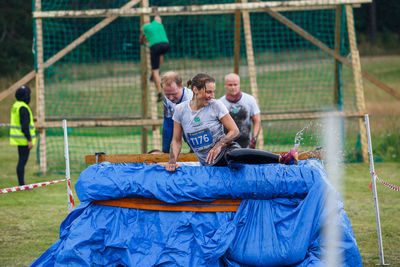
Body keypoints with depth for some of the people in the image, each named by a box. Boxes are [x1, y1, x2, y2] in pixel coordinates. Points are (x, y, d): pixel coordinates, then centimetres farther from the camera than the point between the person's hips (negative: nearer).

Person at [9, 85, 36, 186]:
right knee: (22, 161, -7)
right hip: (24, 139, -10)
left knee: (22, 161, 13)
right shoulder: (23, 108, -18)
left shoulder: (15, 106, 13)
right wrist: (29, 140, -20)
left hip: (18, 138, 10)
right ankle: (21, 185, -7)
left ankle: (21, 184, 16)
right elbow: (25, 125, -22)